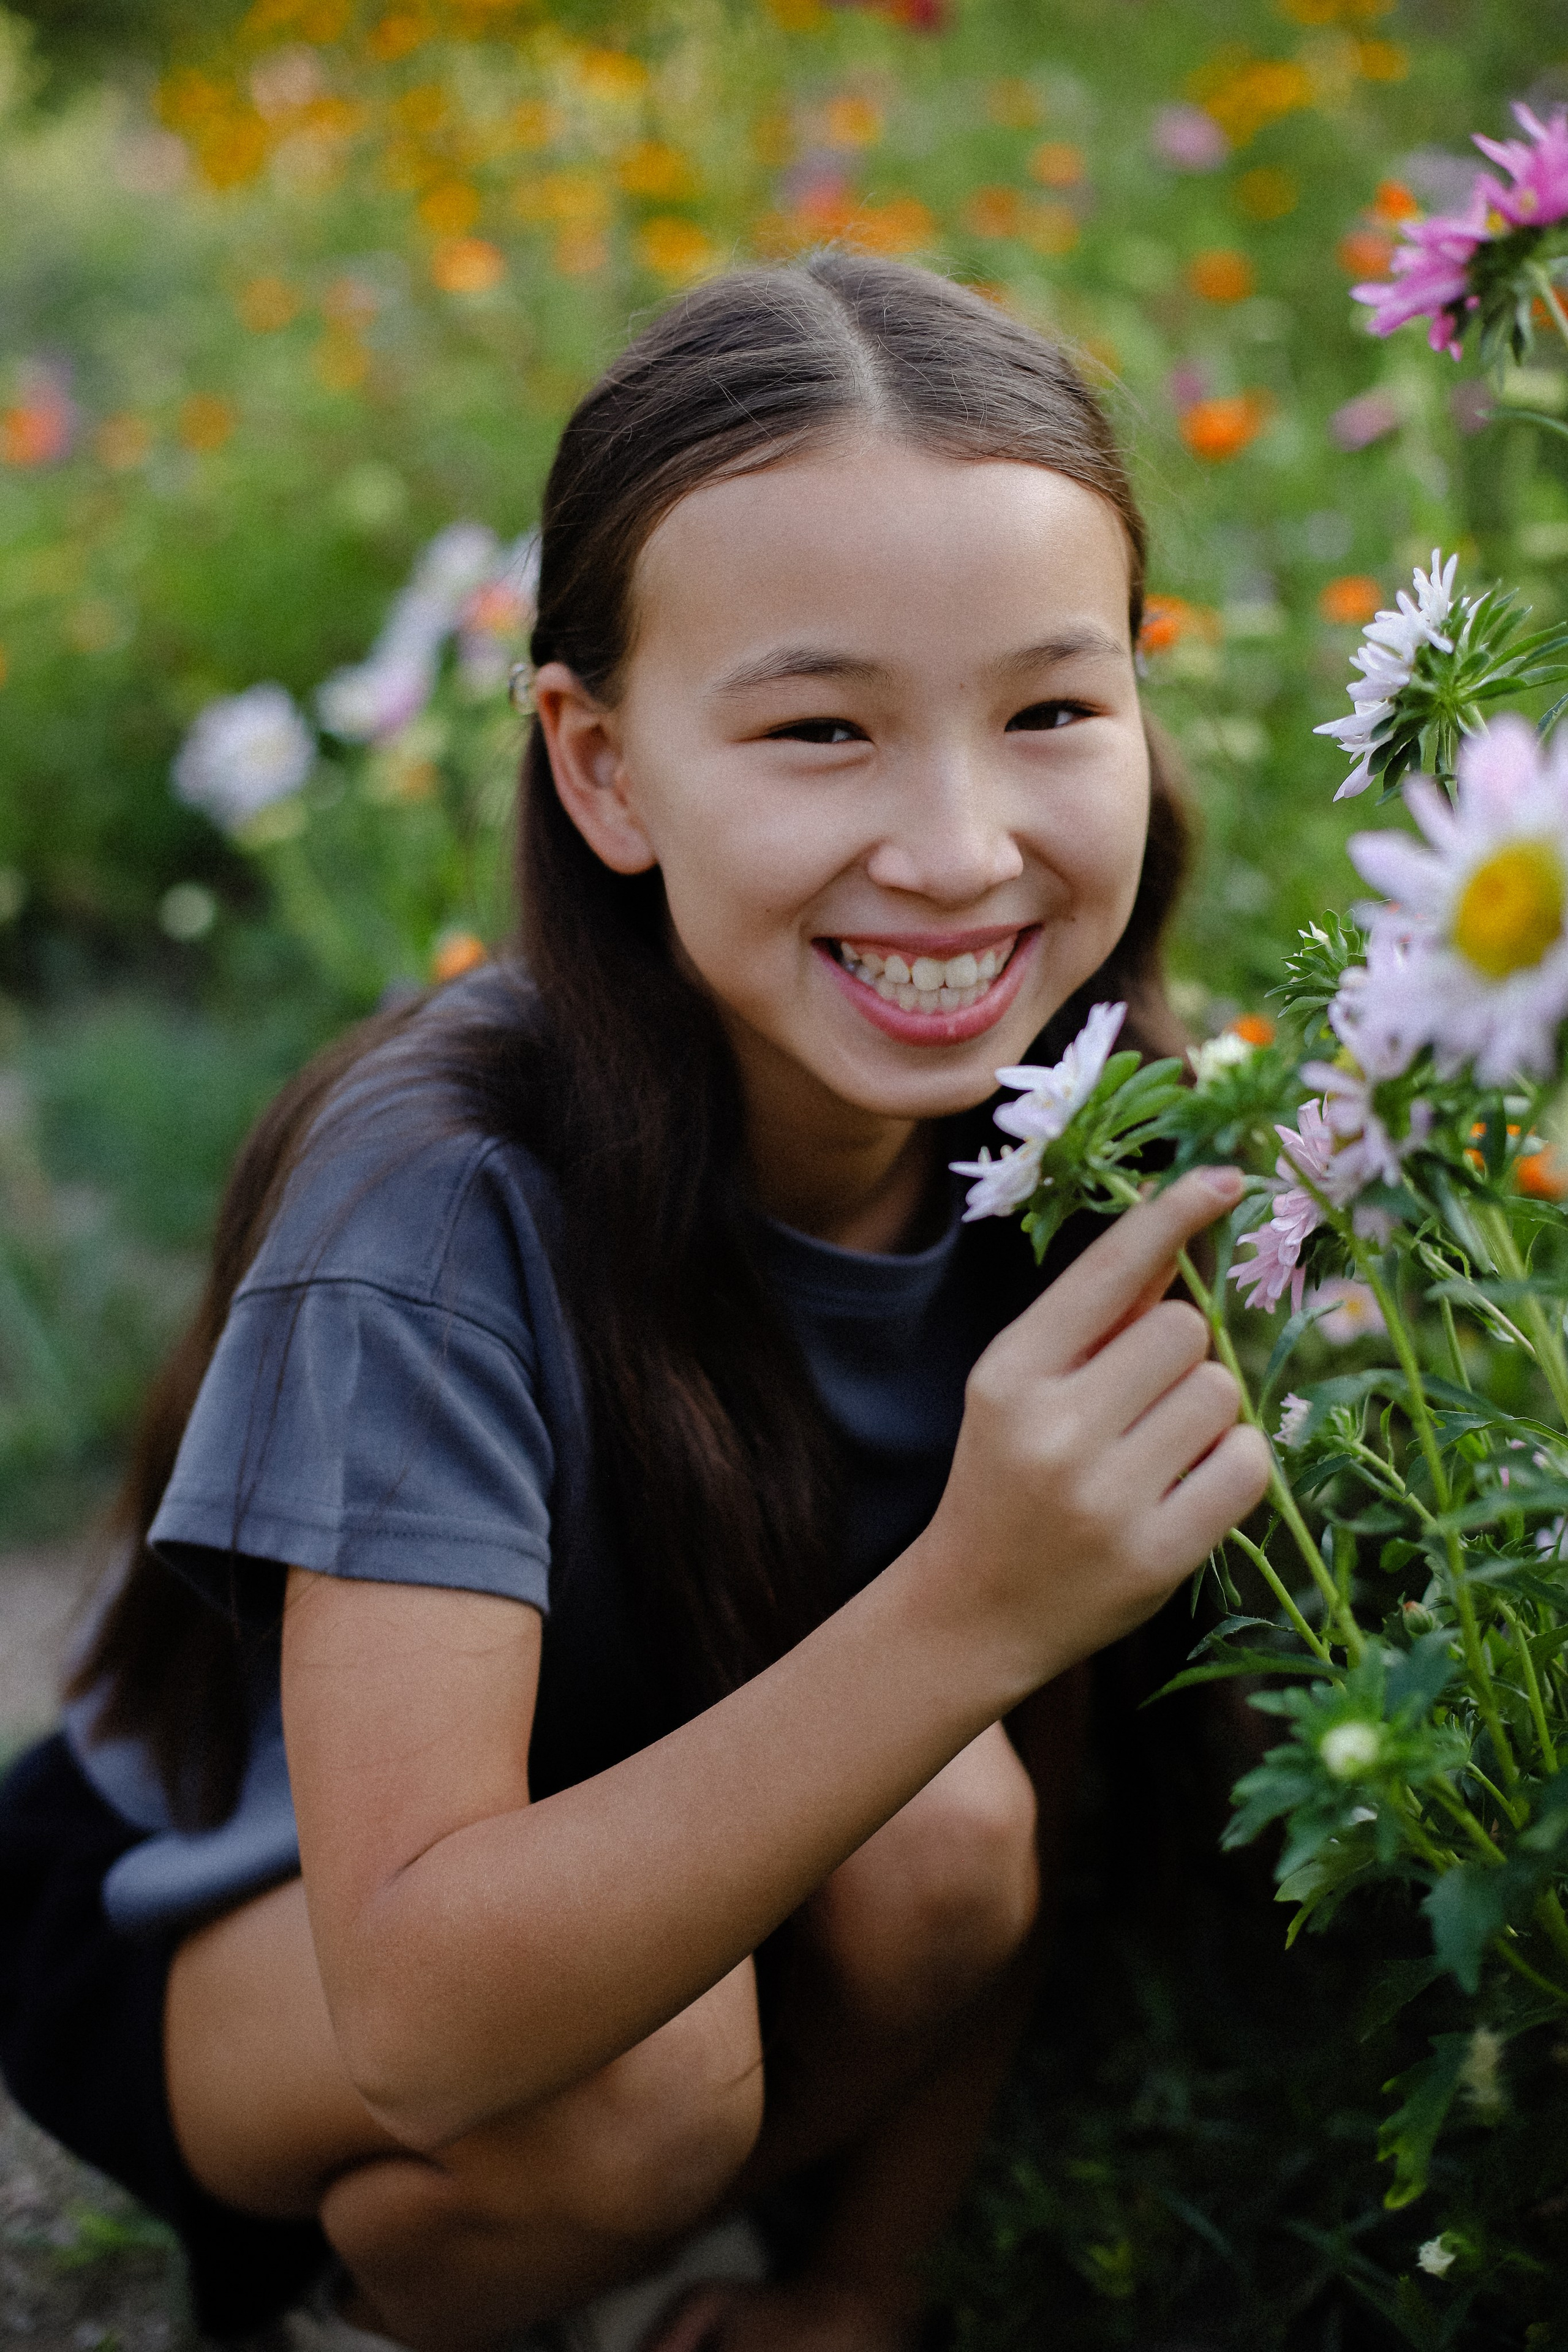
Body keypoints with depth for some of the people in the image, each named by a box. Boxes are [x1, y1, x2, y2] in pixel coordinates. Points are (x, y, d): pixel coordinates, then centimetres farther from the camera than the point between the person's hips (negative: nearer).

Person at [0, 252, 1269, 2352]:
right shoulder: (446, 1199, -33)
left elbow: (1012, 1834, -4)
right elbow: (422, 2012, -37)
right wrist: (964, 1613, -47)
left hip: (676, 1890, 4)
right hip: (209, 1943, -4)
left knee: (944, 1851, -26)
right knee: (633, 2064, -32)